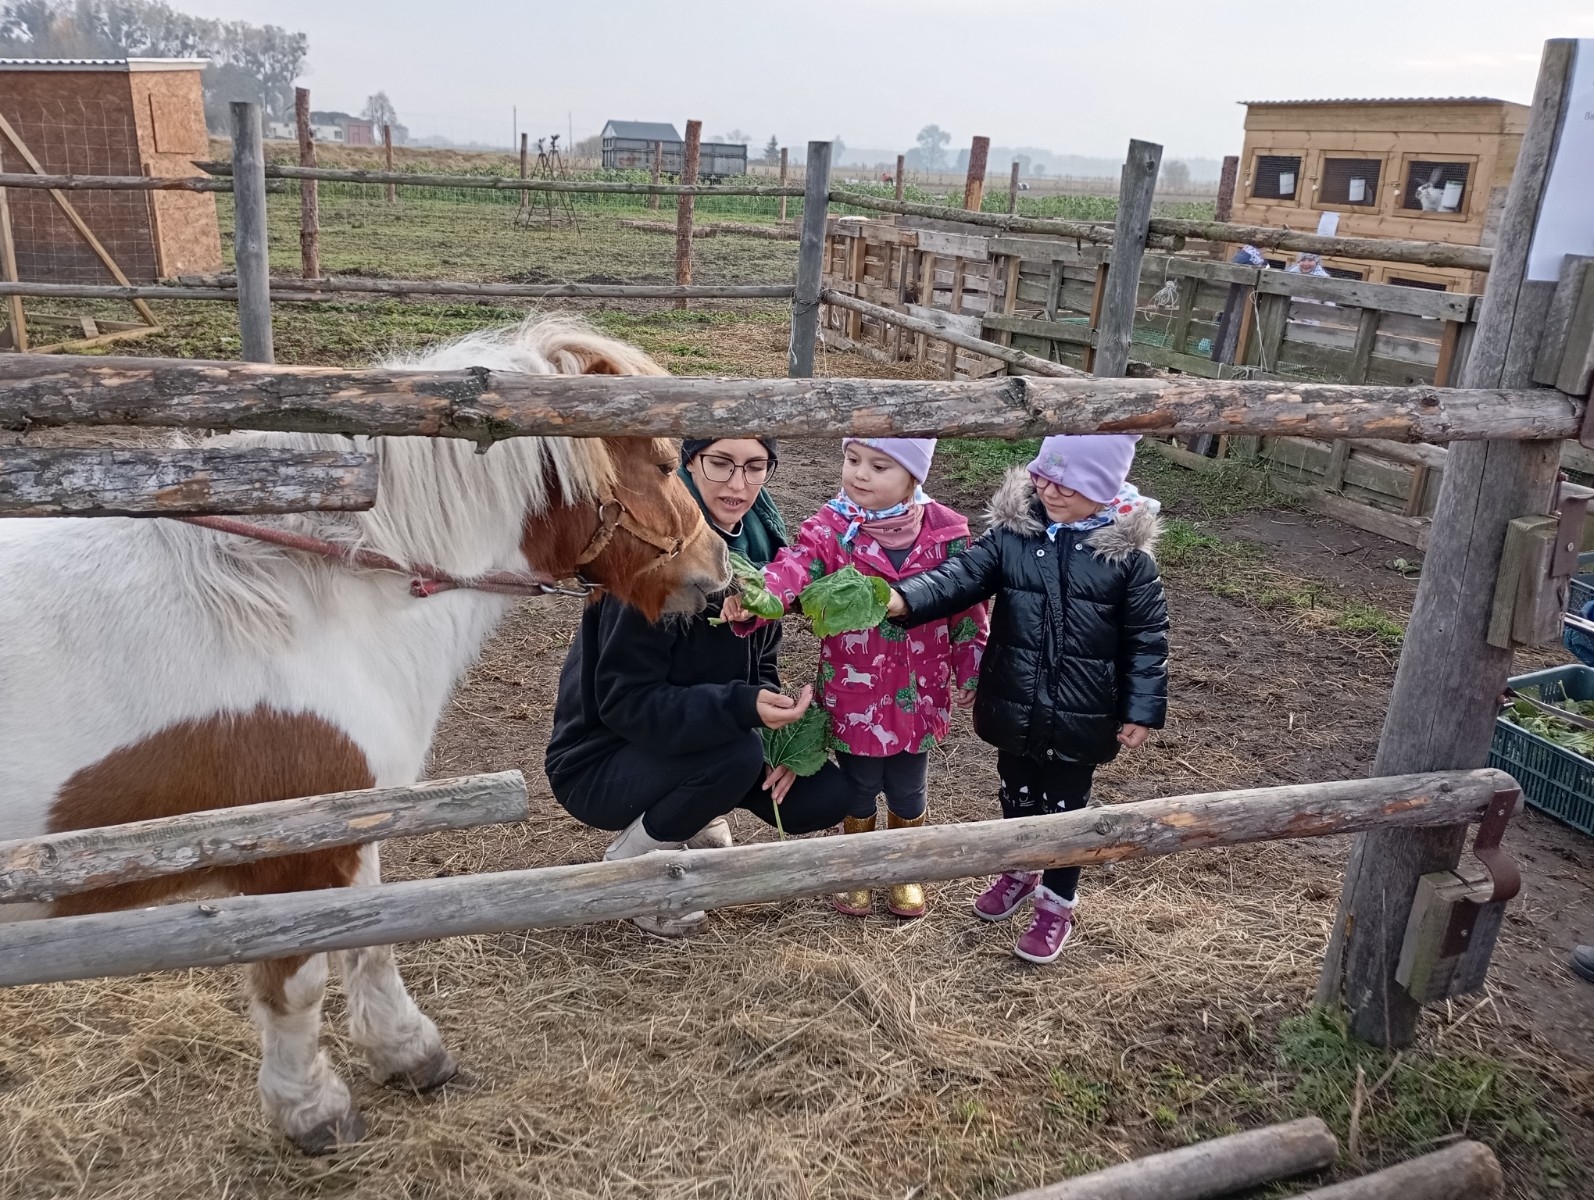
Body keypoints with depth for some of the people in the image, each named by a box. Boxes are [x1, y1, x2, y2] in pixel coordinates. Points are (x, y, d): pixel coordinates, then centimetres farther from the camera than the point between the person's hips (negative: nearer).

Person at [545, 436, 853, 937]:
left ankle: (693, 817, 15)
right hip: (601, 763, -6)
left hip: (701, 741, 7)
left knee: (827, 796, -8)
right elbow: (625, 702, -26)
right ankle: (631, 863, -6)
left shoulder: (761, 539, -4)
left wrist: (774, 709, -15)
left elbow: (758, 663, 6)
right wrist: (742, 707, -37)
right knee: (738, 752, -33)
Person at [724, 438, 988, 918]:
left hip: (916, 695, 1)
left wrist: (971, 674, 6)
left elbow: (966, 608, 2)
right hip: (854, 695, -1)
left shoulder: (945, 531, -8)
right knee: (858, 789, 17)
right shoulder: (831, 527, -13)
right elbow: (796, 566, -32)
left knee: (907, 790, 18)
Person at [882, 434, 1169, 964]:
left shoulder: (1127, 552, -11)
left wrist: (1141, 709, -6)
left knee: (1064, 808, 13)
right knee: (1018, 795, 23)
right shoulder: (1011, 532, -7)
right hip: (1015, 707, 3)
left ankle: (1057, 903, 35)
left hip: (1082, 716, -3)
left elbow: (1146, 638, -6)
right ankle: (1019, 870, 50)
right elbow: (962, 576, -17)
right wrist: (904, 599, -34)